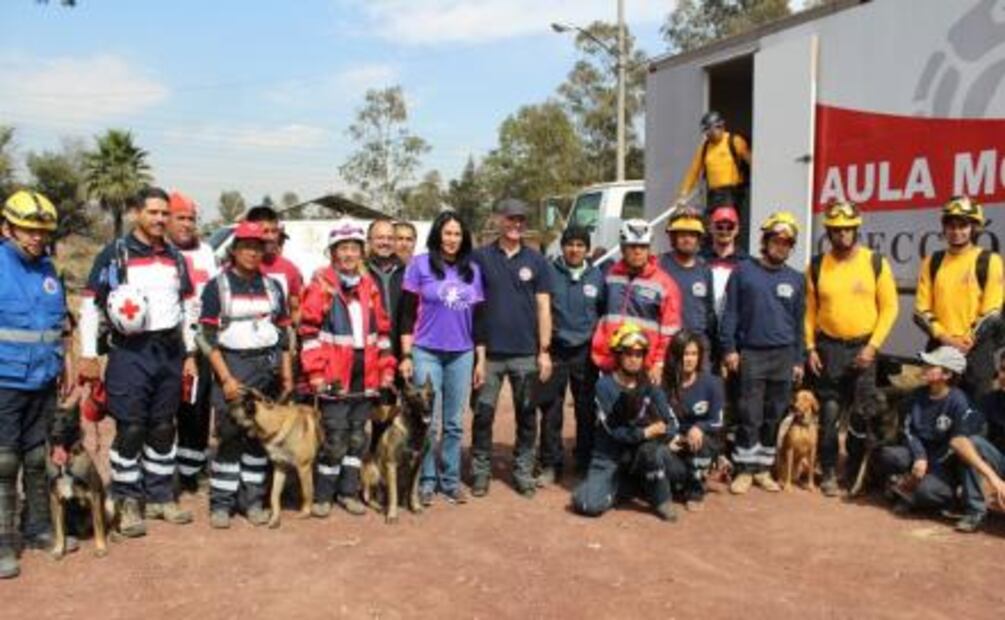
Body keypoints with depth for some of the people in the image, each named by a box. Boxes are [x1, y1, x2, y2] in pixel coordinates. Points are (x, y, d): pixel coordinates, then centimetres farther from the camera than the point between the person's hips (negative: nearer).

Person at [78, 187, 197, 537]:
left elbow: (188, 308, 17)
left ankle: (161, 497, 22)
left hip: (169, 352, 5)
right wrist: (88, 356, -8)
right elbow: (90, 305, -4)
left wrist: (190, 354, 12)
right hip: (130, 353, -5)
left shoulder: (175, 258, 12)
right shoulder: (114, 255, -3)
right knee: (130, 429, -3)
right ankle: (128, 504, 8)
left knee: (163, 428, 11)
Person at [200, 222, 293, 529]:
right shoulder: (217, 287, 2)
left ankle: (253, 499, 14)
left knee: (261, 435, 5)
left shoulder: (272, 287, 13)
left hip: (268, 368, 4)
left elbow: (283, 333, 15)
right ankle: (221, 502, 4)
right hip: (232, 367, -3)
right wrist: (226, 378, -12)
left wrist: (287, 375, 8)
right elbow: (209, 337, -4)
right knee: (230, 436, -6)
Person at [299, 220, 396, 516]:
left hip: (366, 375, 5)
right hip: (335, 376, -5)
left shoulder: (369, 285, 11)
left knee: (358, 435, 13)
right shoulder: (322, 284, -5)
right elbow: (309, 330, -9)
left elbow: (382, 329, 15)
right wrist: (315, 372, -14)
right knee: (335, 438, -2)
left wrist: (386, 367, 10)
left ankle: (349, 491, 25)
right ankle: (322, 495, 14)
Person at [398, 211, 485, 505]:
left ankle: (450, 480, 19)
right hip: (426, 353, -3)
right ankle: (426, 480, 13)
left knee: (454, 423, 8)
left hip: (462, 355, 3)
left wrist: (481, 359, 9)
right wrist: (406, 355, -6)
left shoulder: (473, 270, 8)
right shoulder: (420, 265, -1)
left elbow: (478, 317, 11)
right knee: (428, 422, 0)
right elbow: (408, 313, -2)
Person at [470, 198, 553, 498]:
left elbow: (543, 307, 4)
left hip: (526, 353, 1)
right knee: (483, 413, 4)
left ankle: (524, 471, 21)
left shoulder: (536, 261, 5)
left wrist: (544, 350, -1)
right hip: (489, 352, -1)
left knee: (526, 415, 9)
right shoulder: (481, 257, 2)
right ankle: (480, 471, 17)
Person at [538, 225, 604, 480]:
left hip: (586, 352, 2)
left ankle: (585, 464, 20)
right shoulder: (550, 272, -2)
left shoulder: (597, 276, 6)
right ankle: (550, 465, 13)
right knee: (551, 411, 1)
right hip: (555, 350, -2)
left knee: (587, 411, 8)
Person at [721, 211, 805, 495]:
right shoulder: (744, 271, 1)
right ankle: (744, 470, 6)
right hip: (751, 353, -3)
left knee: (774, 416, 7)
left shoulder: (795, 279, 10)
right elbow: (730, 312, 0)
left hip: (783, 356, 3)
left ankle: (763, 469, 17)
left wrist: (798, 360, 10)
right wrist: (729, 348, -7)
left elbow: (798, 322, 13)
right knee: (750, 416, -4)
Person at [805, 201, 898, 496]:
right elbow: (810, 309, 7)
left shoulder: (876, 262, -2)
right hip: (828, 347, 1)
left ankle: (855, 472, 16)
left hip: (862, 348, -1)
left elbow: (889, 307, 0)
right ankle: (829, 474, 13)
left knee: (862, 415, -1)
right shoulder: (817, 265, 3)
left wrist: (873, 346, -8)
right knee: (829, 414, 2)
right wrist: (811, 347, 0)